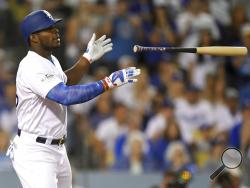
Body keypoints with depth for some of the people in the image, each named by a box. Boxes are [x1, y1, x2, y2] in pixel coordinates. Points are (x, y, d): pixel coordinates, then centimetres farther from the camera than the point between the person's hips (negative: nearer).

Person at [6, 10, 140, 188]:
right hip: (34, 153, -10)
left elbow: (64, 83, 32)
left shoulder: (51, 60, 9)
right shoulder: (31, 67, -22)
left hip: (58, 150, 10)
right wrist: (108, 83, -34)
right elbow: (66, 96, -35)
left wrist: (88, 58, 20)